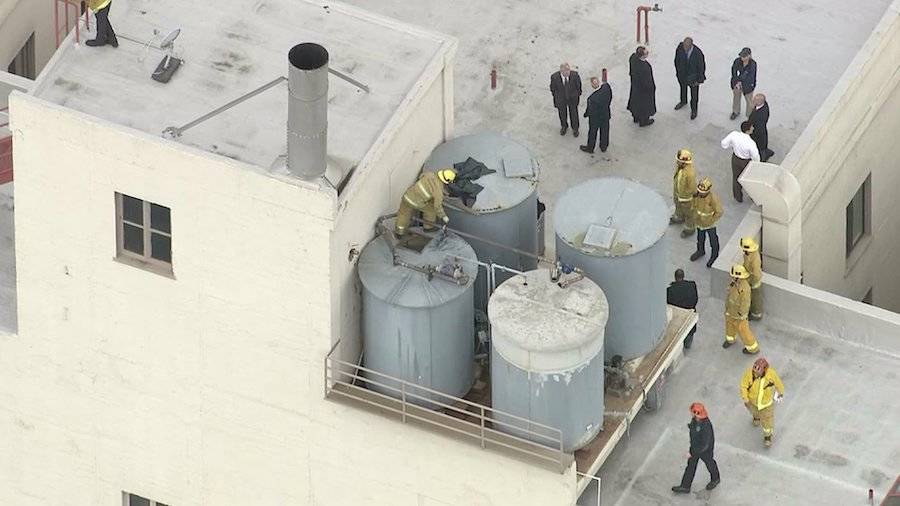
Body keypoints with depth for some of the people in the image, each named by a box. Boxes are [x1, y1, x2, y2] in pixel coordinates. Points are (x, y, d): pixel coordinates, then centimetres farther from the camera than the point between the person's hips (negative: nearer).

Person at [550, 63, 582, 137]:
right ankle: (564, 126, 56)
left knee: (574, 113, 22)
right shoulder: (554, 77, -32)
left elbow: (578, 84, -9)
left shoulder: (574, 75, -31)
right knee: (562, 114, 25)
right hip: (561, 99, 0)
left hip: (573, 98, 0)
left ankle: (575, 128, 51)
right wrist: (555, 97, 5)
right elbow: (553, 88, -10)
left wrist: (579, 94, 5)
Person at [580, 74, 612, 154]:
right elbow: (610, 97, -4)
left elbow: (590, 109, -23)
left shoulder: (593, 98, -40)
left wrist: (586, 114, -1)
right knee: (604, 131, 27)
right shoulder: (606, 87, -25)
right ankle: (604, 147, 50)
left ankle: (590, 148, 46)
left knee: (592, 132, 22)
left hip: (595, 118, -5)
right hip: (606, 115, 5)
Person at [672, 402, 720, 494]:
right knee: (691, 466, 16)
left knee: (709, 463, 23)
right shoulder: (694, 419, -21)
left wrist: (692, 453, -31)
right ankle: (685, 487, 29)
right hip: (694, 446, 6)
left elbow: (704, 445, -36)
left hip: (705, 450, -6)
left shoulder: (706, 426, -43)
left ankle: (715, 479, 53)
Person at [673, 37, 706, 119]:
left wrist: (699, 80, -12)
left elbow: (701, 67, -18)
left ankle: (694, 110, 39)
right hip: (682, 75, 3)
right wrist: (678, 72, 6)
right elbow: (677, 61, -4)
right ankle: (683, 101, 60)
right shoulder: (679, 49, -24)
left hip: (693, 77, -3)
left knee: (694, 95, 14)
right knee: (683, 88, 31)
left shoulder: (698, 53, -32)